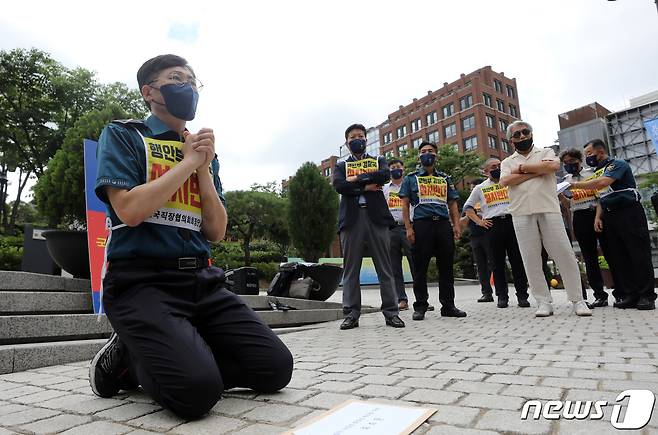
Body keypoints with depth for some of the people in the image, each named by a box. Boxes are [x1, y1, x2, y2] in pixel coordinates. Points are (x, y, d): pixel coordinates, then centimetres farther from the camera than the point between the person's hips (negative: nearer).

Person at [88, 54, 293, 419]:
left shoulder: (204, 153, 17)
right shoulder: (123, 135, 3)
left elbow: (217, 232, 8)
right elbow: (130, 210, -15)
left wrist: (204, 168, -2)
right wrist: (188, 162, -6)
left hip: (201, 280, 6)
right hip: (141, 282, -5)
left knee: (275, 368, -6)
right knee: (197, 390, -26)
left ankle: (147, 360, 9)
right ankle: (125, 358, 6)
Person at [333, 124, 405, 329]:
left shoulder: (378, 161, 20)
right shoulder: (341, 166, 19)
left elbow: (385, 175, -4)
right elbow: (338, 185, -2)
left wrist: (357, 178, -3)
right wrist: (366, 187, -7)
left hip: (376, 216, 0)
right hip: (351, 218, 0)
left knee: (384, 268, 0)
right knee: (351, 269, 0)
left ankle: (391, 312, 6)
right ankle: (351, 314, 5)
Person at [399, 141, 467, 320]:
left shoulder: (445, 179, 20)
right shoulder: (411, 178, 11)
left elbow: (452, 204, 17)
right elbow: (405, 205, 5)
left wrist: (456, 225, 3)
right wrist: (408, 228, -6)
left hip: (444, 225, 3)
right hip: (421, 225, -3)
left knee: (446, 267, 5)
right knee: (420, 268, -1)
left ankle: (448, 305, 15)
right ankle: (420, 306, 8)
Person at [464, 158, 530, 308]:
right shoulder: (480, 188, 11)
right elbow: (468, 207, 14)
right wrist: (479, 221, 2)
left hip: (512, 222, 0)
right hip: (492, 226, 0)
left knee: (518, 261, -1)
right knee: (498, 263, 2)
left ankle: (522, 296, 6)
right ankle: (502, 296, 9)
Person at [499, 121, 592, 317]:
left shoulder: (546, 152, 15)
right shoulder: (507, 162, 16)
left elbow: (553, 166, -9)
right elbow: (504, 181, -5)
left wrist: (523, 168, -3)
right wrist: (536, 172, -5)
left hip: (549, 209, -1)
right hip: (522, 214, 1)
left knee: (564, 254, -2)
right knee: (530, 259, -1)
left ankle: (577, 300, 8)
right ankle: (544, 302, 7)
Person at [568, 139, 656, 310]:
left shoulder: (617, 164, -6)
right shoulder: (598, 172, 18)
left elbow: (603, 183, -25)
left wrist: (574, 184, -21)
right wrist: (598, 217, 4)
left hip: (629, 213, -8)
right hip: (610, 217, 8)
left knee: (639, 254, -5)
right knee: (618, 258, 5)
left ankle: (647, 296, 0)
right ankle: (631, 295, 9)